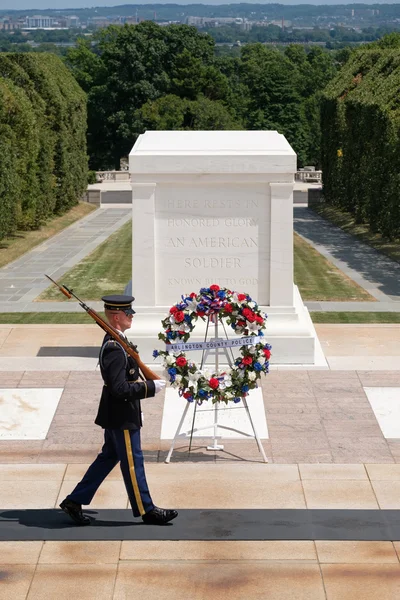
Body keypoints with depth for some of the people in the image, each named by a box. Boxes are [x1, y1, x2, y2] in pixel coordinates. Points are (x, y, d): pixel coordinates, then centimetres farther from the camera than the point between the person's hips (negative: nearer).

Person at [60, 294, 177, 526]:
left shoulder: (114, 340, 7)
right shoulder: (115, 349, -25)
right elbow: (120, 389, -28)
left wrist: (140, 381, 8)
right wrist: (150, 387, -21)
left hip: (117, 414, 10)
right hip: (121, 415, -10)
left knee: (109, 457, 18)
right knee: (132, 461, 3)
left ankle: (75, 501, 24)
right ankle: (146, 510, 17)